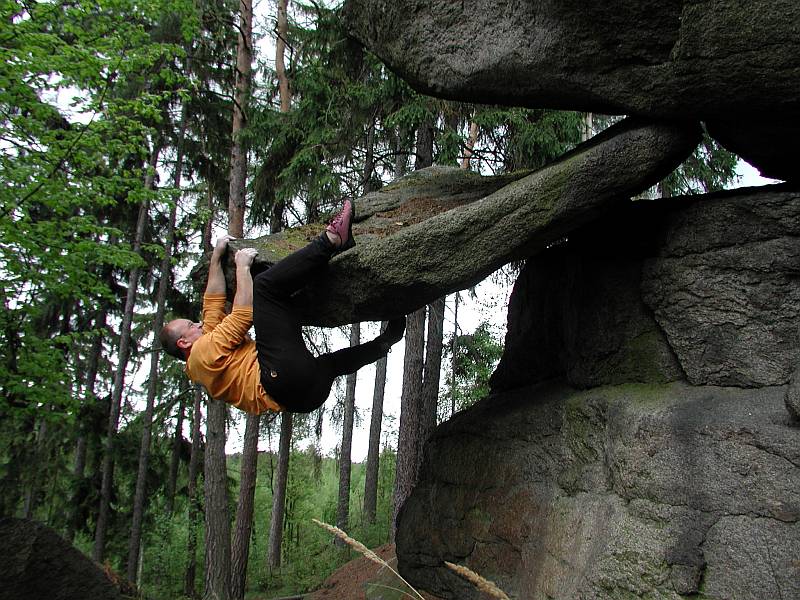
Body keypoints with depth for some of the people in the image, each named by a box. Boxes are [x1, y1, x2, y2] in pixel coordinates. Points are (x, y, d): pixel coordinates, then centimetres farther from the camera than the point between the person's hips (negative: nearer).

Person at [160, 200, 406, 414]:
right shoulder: (202, 352, 3)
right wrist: (242, 266, 11)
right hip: (285, 380, -10)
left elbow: (214, 300, 36)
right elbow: (244, 314, -1)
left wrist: (216, 257, 40)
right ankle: (332, 240, -6)